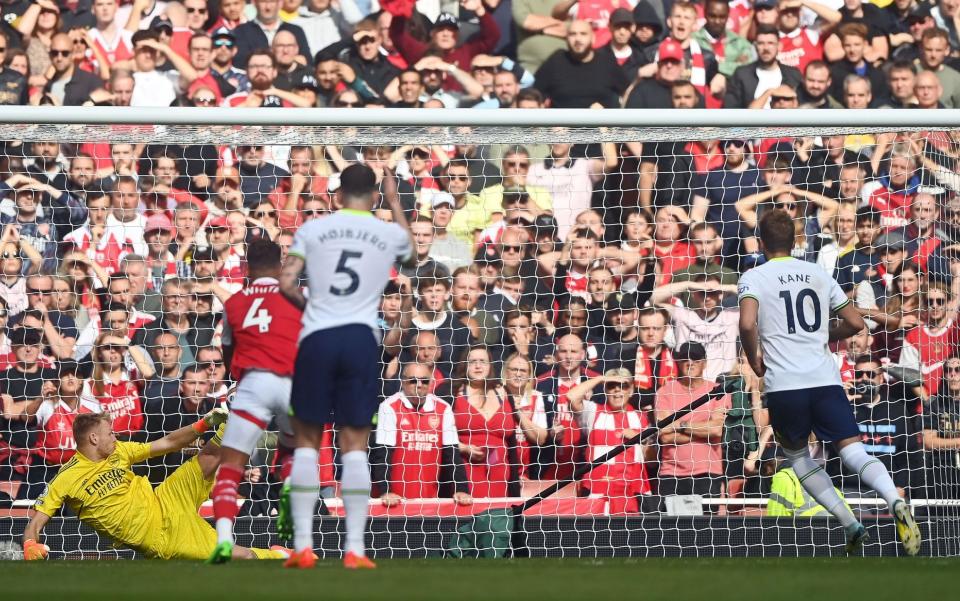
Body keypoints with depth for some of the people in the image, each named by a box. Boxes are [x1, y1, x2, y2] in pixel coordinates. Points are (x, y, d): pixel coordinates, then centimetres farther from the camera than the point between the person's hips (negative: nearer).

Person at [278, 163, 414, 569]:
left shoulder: (312, 229, 5)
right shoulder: (391, 234, 9)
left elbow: (286, 284, -1)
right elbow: (411, 258, 33)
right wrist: (397, 210, 45)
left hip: (316, 337, 0)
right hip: (361, 338, 0)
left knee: (307, 441, 7)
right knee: (354, 445, 3)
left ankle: (302, 546, 1)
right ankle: (355, 548, -1)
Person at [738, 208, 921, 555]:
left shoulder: (754, 277, 3)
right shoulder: (818, 275, 15)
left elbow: (747, 324, -16)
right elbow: (855, 323, 15)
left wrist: (754, 360, 2)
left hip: (783, 383, -2)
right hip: (825, 378, 2)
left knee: (797, 456, 18)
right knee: (852, 450, -5)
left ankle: (850, 524, 5)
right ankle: (895, 501, -34)